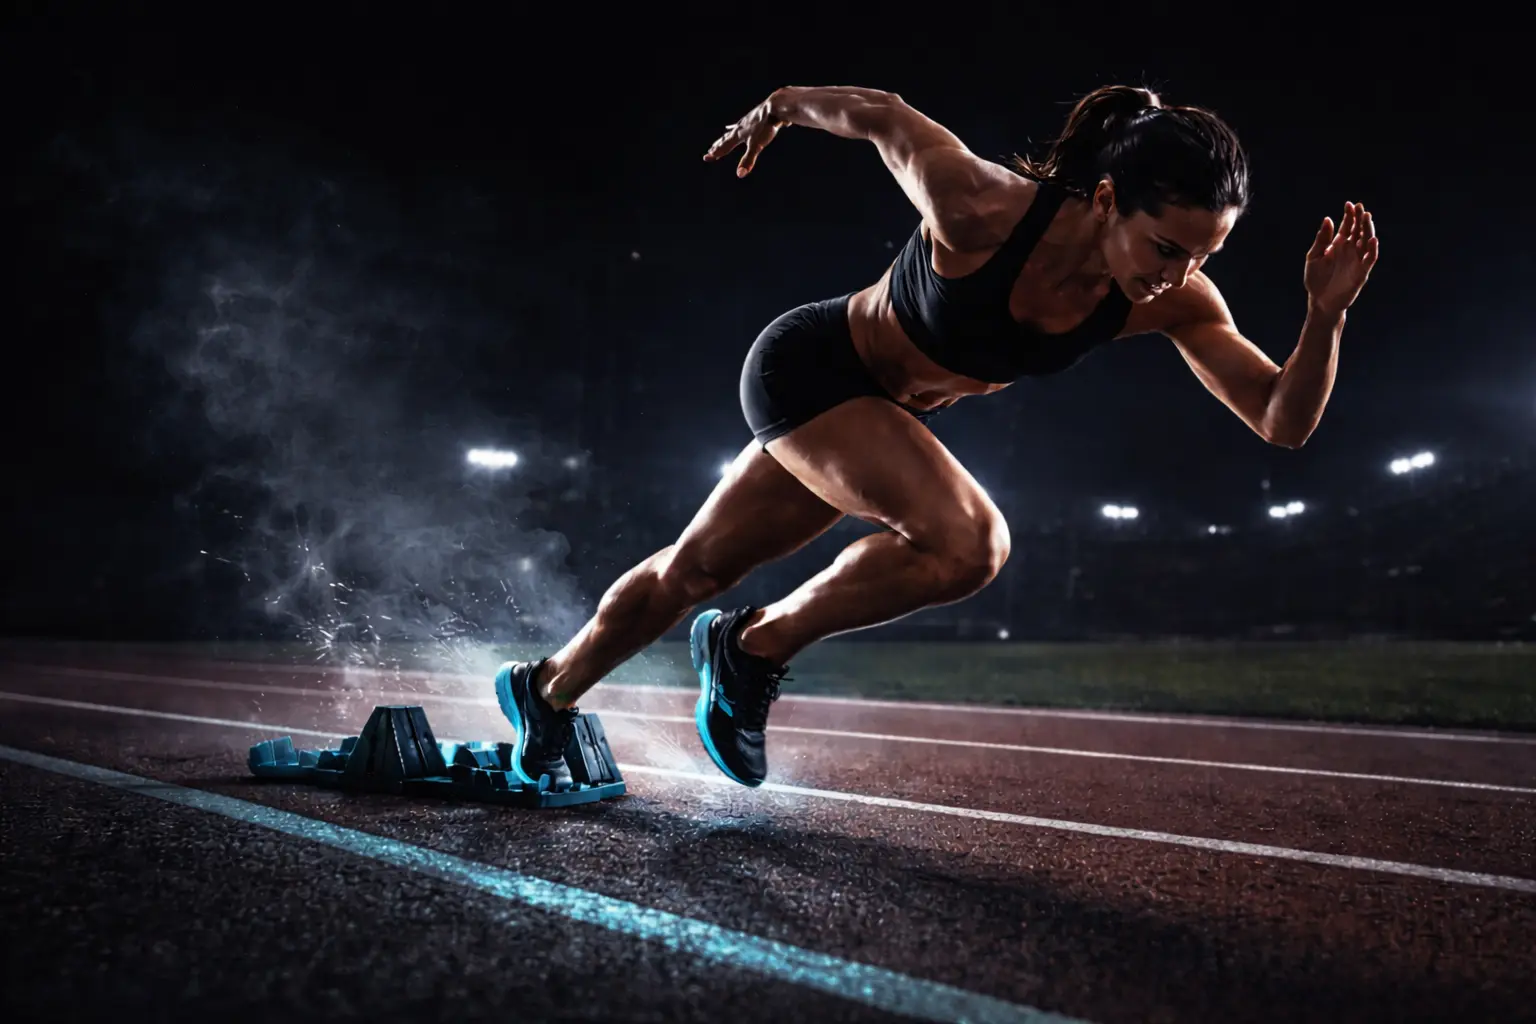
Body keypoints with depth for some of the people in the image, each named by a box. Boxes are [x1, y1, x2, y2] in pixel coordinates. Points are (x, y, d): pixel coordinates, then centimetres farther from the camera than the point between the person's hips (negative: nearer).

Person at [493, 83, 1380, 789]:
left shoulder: (1175, 299, -19)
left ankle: (548, 692, 39)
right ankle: (755, 649, -5)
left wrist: (1328, 313, -34)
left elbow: (1284, 422, -18)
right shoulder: (982, 206, -33)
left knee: (697, 571, 17)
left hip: (883, 414, 6)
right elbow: (880, 114, -16)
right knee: (969, 541, -28)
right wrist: (783, 105, 2)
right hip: (810, 366, -5)